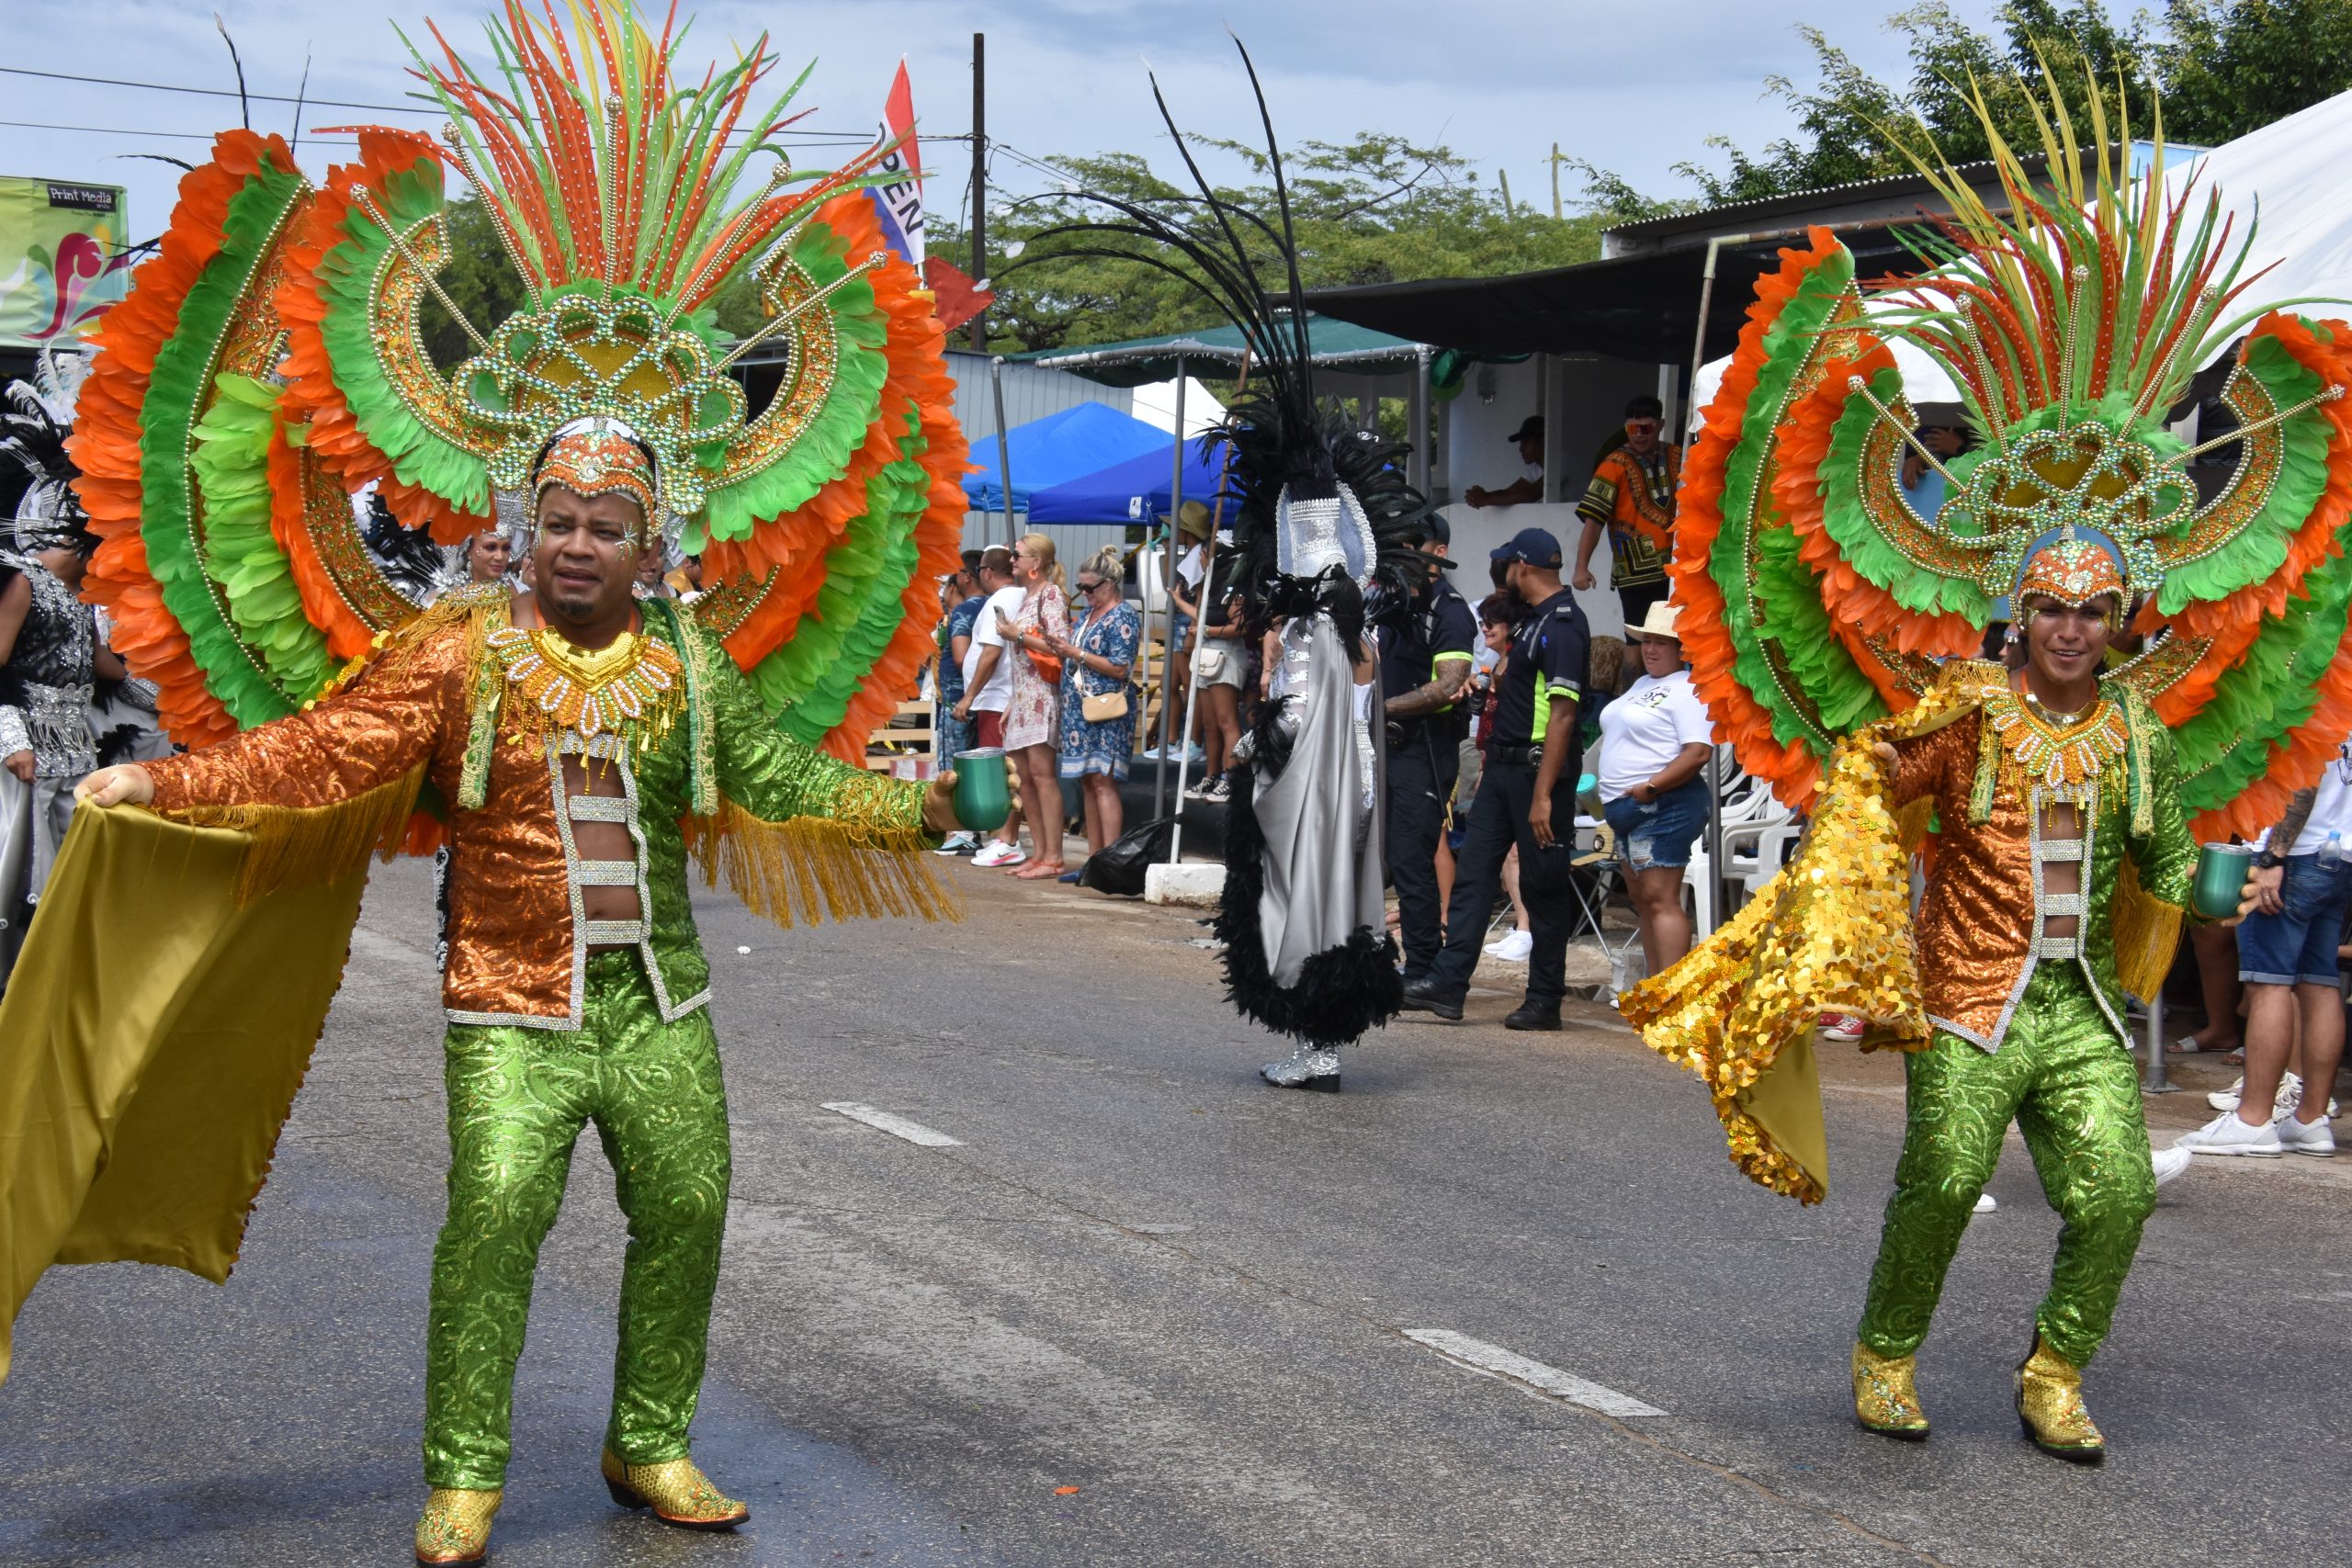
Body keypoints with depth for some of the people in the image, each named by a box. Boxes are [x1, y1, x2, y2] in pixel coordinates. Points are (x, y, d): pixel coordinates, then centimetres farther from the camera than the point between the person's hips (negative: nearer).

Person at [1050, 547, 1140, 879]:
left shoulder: (1123, 616, -9)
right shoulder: (1087, 611, 17)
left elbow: (1120, 668, -16)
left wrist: (1075, 653, -15)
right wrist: (1060, 649, 2)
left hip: (1107, 709, -9)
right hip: (1080, 708, 9)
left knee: (1102, 781, -12)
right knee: (1087, 782, 8)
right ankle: (1095, 858, 11)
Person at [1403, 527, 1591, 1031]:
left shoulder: (1562, 626, -17)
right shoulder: (1534, 620, 14)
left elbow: (1562, 714, -23)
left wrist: (1543, 794, -26)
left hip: (1537, 768, -10)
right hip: (1504, 766, 10)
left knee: (1542, 886, 0)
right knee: (1473, 872, 5)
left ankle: (1545, 1000, 8)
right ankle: (1448, 984, 5)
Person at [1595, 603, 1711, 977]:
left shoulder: (1687, 690, -11)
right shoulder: (1642, 683, 19)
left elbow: (1698, 752, -22)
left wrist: (1651, 787, -24)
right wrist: (1612, 796, 15)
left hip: (1663, 806, -10)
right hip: (1628, 807, 10)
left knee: (1660, 900, -14)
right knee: (1642, 901, 12)